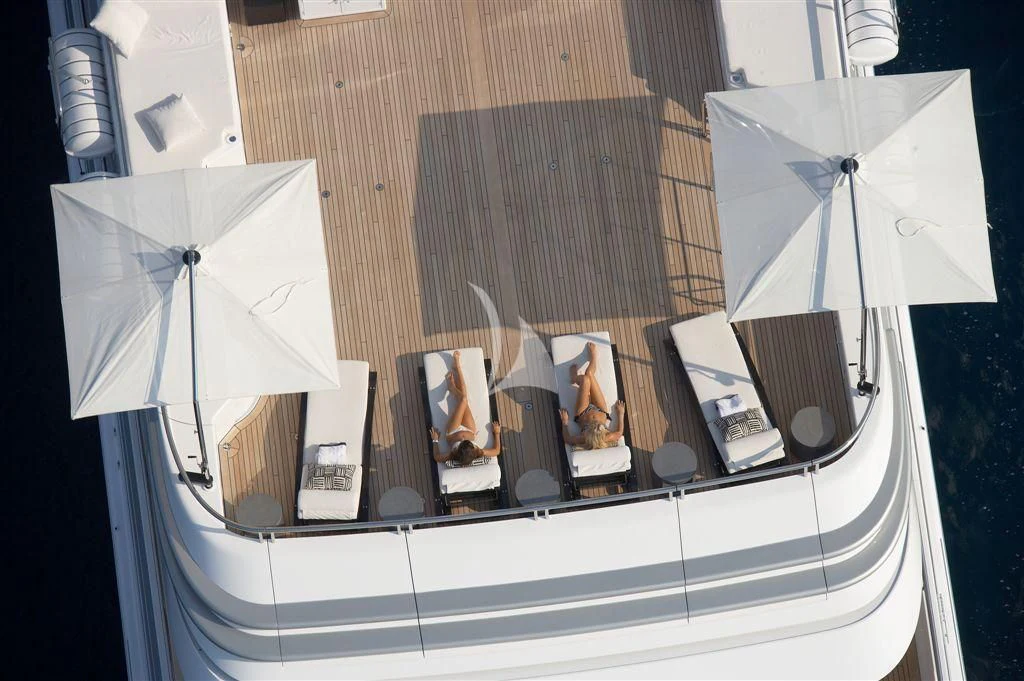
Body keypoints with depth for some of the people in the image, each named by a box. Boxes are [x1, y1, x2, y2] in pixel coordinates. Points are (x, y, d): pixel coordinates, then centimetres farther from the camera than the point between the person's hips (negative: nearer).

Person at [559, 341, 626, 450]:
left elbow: (567, 438, -22)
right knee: (589, 374, -1)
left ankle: (576, 379, 33)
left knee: (585, 379, -9)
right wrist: (620, 413, -1)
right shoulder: (608, 438, -40)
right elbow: (619, 432, -16)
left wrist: (564, 422, -8)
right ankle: (593, 355, 36)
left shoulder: (583, 439, -44)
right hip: (602, 412, 1)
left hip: (582, 414, -1)